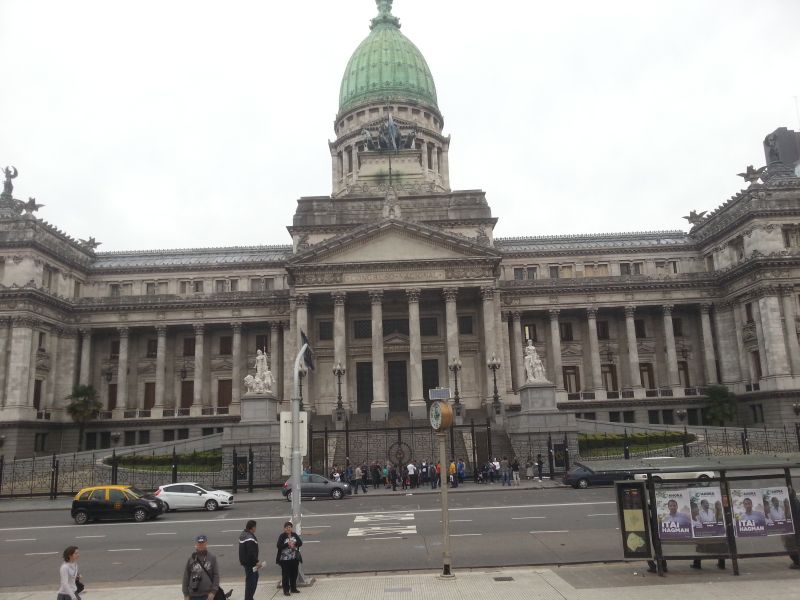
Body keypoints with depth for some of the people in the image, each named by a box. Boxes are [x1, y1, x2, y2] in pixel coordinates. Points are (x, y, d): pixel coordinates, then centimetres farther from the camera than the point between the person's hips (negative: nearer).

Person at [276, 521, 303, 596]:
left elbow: (300, 542, 0)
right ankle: (286, 590, 9)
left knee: (294, 574, 12)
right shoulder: (282, 536, -7)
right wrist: (287, 544, -25)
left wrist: (294, 543, -19)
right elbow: (279, 546, -15)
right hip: (285, 559, -4)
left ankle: (293, 588, 26)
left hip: (295, 558, 4)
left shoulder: (295, 535, 5)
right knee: (285, 575, -1)